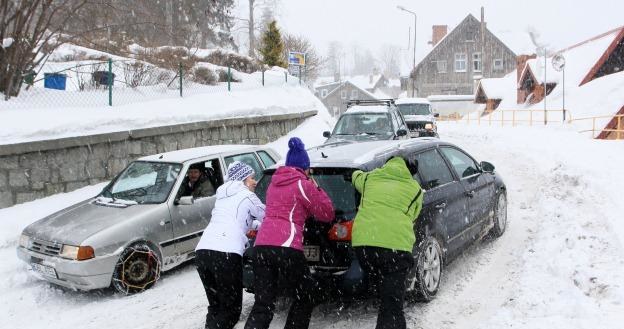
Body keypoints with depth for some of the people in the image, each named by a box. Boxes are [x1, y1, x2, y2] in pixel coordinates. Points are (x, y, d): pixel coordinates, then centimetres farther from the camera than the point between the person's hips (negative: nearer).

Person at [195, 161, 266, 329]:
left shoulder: (223, 196, 29)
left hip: (202, 250, 7)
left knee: (215, 306, 19)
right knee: (232, 308, 4)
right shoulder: (247, 196, 10)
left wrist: (260, 225, 51)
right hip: (226, 254, -7)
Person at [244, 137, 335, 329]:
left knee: (263, 304, 6)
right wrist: (316, 189, 17)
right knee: (305, 298, 16)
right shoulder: (303, 185, 1)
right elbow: (327, 214, 7)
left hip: (261, 245, 6)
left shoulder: (274, 183, 21)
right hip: (287, 248, -6)